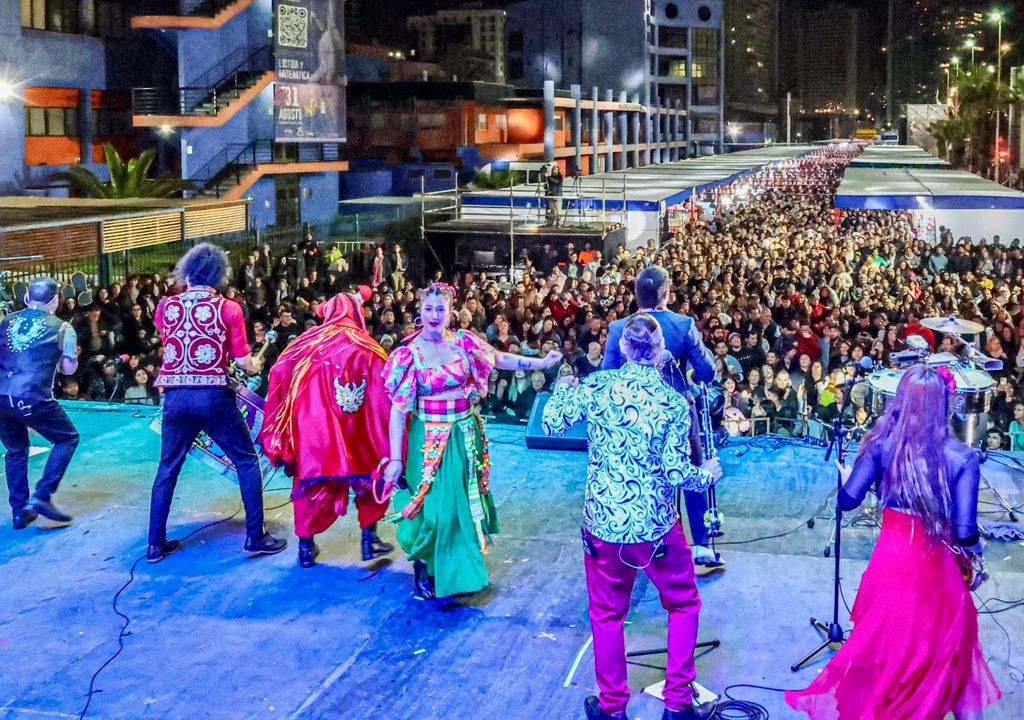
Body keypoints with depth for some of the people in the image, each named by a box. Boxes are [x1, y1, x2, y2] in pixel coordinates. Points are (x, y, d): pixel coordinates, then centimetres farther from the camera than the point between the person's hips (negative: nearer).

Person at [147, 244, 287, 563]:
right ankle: (256, 536, 10)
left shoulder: (166, 306, 6)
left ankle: (156, 543, 18)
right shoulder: (228, 308, -2)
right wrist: (257, 366, 19)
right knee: (247, 461, 11)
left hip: (176, 397, 3)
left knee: (168, 467, 15)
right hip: (214, 396, -3)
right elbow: (243, 361, -3)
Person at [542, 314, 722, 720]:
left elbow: (551, 425, 0)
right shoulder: (673, 404, -11)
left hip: (603, 523, 2)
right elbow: (677, 473, -14)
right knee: (683, 606, 20)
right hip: (656, 527, -1)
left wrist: (562, 390, 19)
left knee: (607, 615, 18)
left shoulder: (595, 386, -7)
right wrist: (707, 476, 8)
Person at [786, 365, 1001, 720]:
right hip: (938, 563, -2)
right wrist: (976, 546, 5)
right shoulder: (961, 457, -15)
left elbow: (848, 500, -9)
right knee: (948, 637, 20)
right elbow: (965, 532, -18)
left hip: (893, 557, 2)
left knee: (887, 635, 23)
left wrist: (847, 475, 13)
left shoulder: (883, 443, -11)